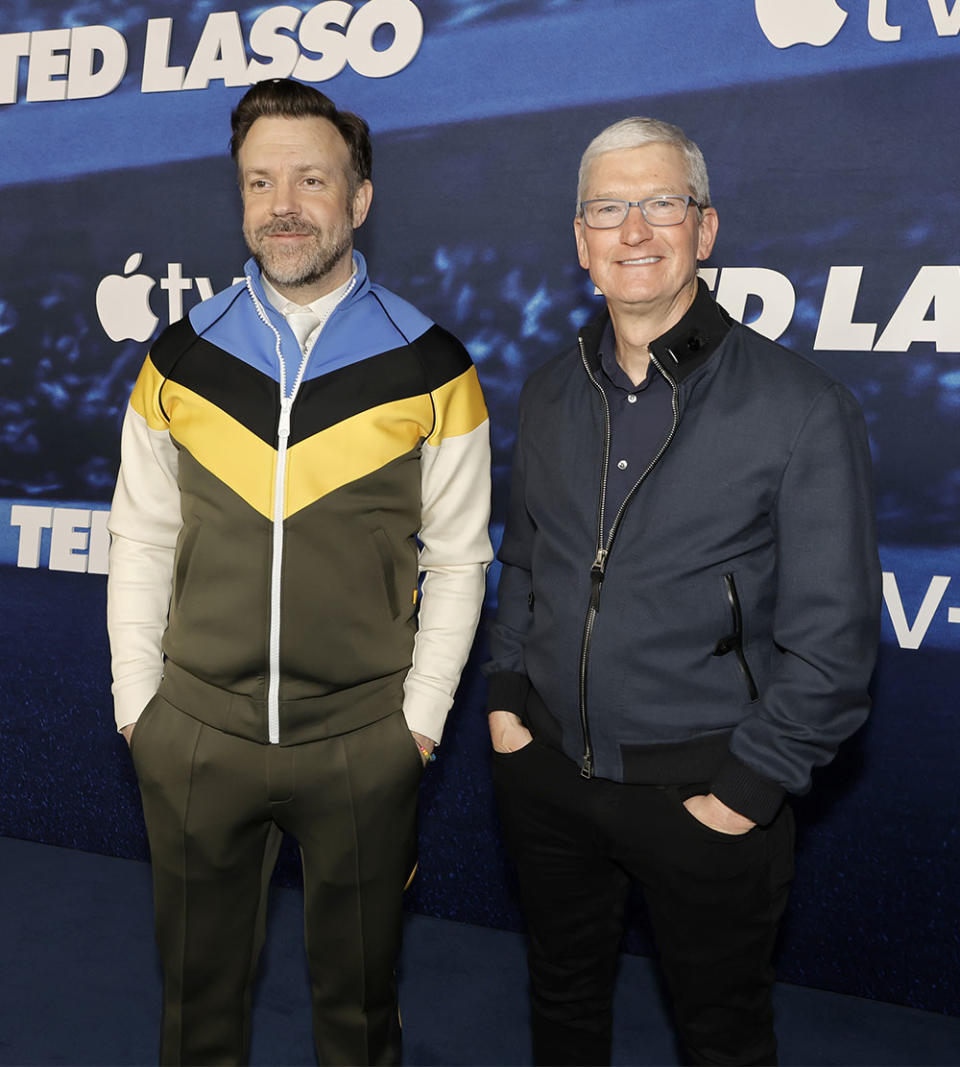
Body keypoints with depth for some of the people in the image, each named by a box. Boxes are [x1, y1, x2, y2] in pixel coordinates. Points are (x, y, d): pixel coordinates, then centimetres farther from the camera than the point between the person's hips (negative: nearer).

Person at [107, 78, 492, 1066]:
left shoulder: (430, 367, -6)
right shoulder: (179, 360, 0)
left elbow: (455, 560, -2)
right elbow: (141, 541, 5)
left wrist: (422, 715, -5)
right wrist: (136, 700, 3)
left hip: (365, 741, -1)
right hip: (193, 734, 2)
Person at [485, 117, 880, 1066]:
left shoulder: (802, 407, -13)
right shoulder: (550, 394, 3)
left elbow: (831, 636, -12)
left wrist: (750, 787, -13)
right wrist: (505, 694, 6)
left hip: (701, 790, -4)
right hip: (545, 769, 4)